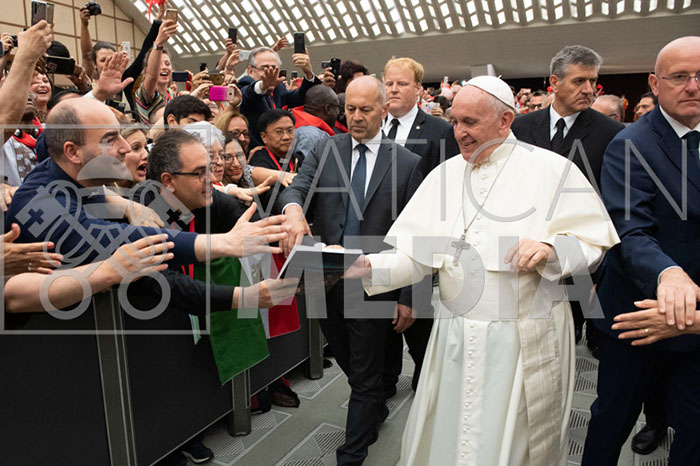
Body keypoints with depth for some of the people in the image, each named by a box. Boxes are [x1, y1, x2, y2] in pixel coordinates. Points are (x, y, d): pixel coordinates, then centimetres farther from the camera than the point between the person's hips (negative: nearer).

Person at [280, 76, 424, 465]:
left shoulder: (408, 163, -4)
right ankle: (377, 410, 51)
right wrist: (293, 210, -37)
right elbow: (298, 186, -11)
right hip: (326, 281, 4)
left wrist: (408, 298, -6)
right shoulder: (325, 150, 4)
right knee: (350, 364, 23)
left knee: (365, 377, 9)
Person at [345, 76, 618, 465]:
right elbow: (415, 255, 0)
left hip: (525, 341, -3)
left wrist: (551, 249, -23)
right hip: (456, 337, 3)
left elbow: (595, 241, -4)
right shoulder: (444, 174, 4)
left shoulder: (551, 169, -6)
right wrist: (371, 267, -17)